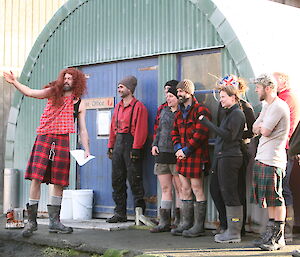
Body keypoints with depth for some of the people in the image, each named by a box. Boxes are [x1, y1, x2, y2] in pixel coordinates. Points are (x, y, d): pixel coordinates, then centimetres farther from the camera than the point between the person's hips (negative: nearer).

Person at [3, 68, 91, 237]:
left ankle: (54, 221, 11)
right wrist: (15, 82, -17)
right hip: (44, 139, -1)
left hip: (62, 141, 1)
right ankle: (32, 220, -3)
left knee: (59, 183, 2)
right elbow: (30, 92, -3)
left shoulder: (79, 104, 12)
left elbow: (83, 130, 12)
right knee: (36, 178, -10)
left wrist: (86, 150, 4)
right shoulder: (53, 93, 10)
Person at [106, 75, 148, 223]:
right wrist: (111, 146, 14)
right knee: (117, 180, 8)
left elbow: (141, 129, -13)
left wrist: (136, 148, -19)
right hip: (118, 144, 8)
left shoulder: (138, 106, -7)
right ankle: (120, 213, 15)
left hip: (131, 144, -8)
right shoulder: (118, 107, 18)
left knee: (134, 180, -5)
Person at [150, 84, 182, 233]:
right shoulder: (164, 111, 17)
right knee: (165, 189, 9)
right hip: (162, 154, 7)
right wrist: (155, 144, 10)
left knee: (181, 189, -3)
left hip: (177, 155, -7)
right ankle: (164, 222, 13)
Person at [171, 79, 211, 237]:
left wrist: (186, 150, -16)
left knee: (197, 189, -3)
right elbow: (175, 132, 19)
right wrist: (178, 148, 1)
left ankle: (198, 226, 4)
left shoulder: (200, 110, -9)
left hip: (196, 155, -8)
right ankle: (185, 224, 18)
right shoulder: (179, 113, 18)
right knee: (185, 190, 11)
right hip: (182, 156, 8)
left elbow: (200, 133, -16)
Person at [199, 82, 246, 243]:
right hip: (222, 157, 10)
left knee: (229, 194, -7)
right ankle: (230, 229, 20)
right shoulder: (229, 113, 20)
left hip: (230, 157, -10)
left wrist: (207, 123, -19)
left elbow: (228, 136, -21)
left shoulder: (237, 113, -10)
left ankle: (234, 234, 0)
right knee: (216, 192, 12)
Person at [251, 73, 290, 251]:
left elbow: (265, 131, -16)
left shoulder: (279, 106, -12)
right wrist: (260, 126, -1)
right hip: (263, 158, 10)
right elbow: (255, 129, 18)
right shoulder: (267, 106, 20)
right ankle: (271, 233, 18)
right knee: (270, 199, 12)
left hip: (273, 160, -10)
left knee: (276, 199, -6)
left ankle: (279, 238, -2)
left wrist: (261, 127, 3)